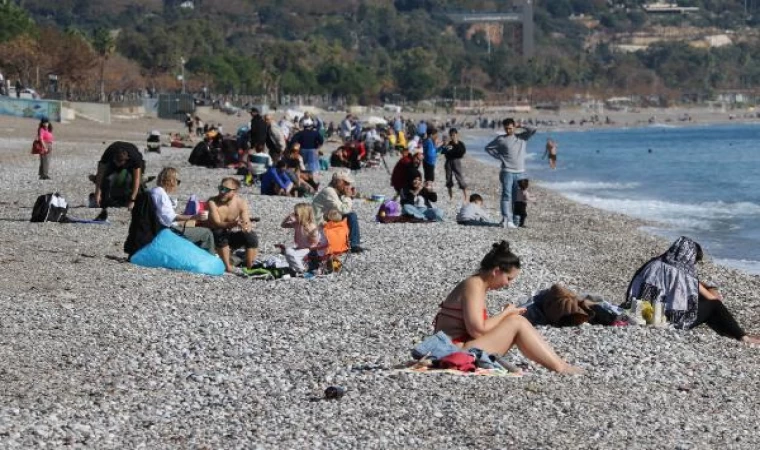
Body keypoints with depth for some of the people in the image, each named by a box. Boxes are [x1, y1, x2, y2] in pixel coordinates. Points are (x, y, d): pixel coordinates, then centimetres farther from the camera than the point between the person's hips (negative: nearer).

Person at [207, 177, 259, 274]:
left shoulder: (241, 202, -10)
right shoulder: (213, 202, -19)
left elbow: (247, 223, -17)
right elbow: (217, 224, -29)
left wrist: (246, 227, -44)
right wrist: (232, 224, -49)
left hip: (231, 237, 3)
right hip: (216, 237, -3)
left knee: (252, 236, -21)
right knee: (220, 232, -36)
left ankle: (250, 267, -19)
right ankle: (227, 266, -32)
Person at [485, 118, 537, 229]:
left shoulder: (522, 137, 9)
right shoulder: (501, 139, 4)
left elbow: (533, 130, -4)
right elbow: (488, 148, 10)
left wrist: (520, 126, 2)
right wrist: (499, 156, 2)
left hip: (520, 173, 2)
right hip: (507, 172, -2)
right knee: (506, 196, -10)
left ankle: (514, 221, 4)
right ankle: (505, 219, -16)